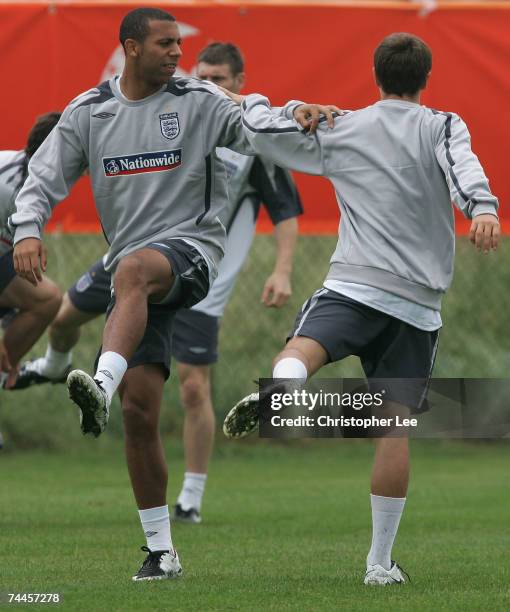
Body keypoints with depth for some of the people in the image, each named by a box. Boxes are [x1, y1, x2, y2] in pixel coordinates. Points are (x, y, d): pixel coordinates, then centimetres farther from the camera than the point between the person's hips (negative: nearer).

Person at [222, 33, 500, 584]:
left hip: (355, 285, -1)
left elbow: (261, 132, 21)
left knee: (304, 348, -24)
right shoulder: (441, 127, 10)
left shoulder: (340, 130, 15)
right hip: (419, 302, 1)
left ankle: (279, 389, -63)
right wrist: (483, 207, -30)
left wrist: (253, 101, 42)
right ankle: (380, 563, 4)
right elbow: (462, 165, -12)